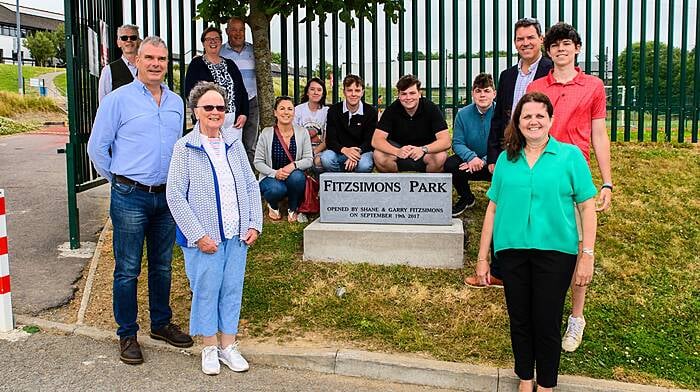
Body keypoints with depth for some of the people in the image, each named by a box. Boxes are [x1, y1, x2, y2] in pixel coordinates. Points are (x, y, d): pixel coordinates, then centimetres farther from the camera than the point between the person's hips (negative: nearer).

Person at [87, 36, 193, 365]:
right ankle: (127, 335, 15)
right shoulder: (118, 99, -5)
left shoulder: (176, 103, 10)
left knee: (162, 266, 15)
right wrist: (120, 181, 2)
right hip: (130, 198, -5)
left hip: (167, 196, 5)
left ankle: (161, 324, 30)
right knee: (128, 270, 2)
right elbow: (97, 147, -2)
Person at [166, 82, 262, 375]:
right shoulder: (185, 148, -8)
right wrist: (198, 235, -14)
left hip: (237, 235, 4)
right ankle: (209, 348, 25)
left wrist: (254, 224, 1)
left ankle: (228, 345, 27)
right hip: (204, 238, -4)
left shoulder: (234, 142, 5)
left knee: (232, 289, 11)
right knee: (207, 290, 6)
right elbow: (175, 196, -10)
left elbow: (251, 186, 9)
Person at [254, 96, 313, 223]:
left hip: (294, 177, 1)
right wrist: (275, 173, -23)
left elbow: (309, 160, -4)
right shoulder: (266, 134, -6)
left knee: (297, 177, -35)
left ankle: (293, 210, -5)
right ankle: (273, 206, 6)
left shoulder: (302, 133, -1)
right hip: (270, 177, -1)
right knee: (277, 189, -35)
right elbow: (258, 162, -6)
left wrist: (294, 165, -24)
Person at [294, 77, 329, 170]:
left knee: (319, 161, -35)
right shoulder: (298, 110, 8)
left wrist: (314, 152, -15)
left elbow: (327, 140, 1)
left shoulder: (327, 112, 5)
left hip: (320, 151, 0)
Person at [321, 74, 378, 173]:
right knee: (326, 159, -32)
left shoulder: (371, 112, -2)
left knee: (364, 165, -36)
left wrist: (357, 152, -28)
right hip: (339, 151, 1)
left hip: (362, 151, -1)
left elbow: (370, 141, -5)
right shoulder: (334, 110, 0)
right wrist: (344, 150, -29)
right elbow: (330, 140, -6)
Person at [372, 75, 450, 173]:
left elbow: (445, 141, -19)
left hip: (425, 151, 0)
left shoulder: (431, 109, -12)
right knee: (379, 155, -29)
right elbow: (376, 140, -18)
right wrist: (397, 152, -37)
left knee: (441, 156, -32)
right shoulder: (392, 109, -10)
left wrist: (423, 149, -38)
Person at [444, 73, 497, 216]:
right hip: (470, 160, 3)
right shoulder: (463, 114, -2)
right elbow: (457, 143, -7)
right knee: (450, 165, -25)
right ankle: (466, 198, 6)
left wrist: (483, 161, -27)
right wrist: (471, 157, -27)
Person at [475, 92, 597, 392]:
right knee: (519, 321, 12)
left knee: (547, 323, 5)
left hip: (555, 251, -2)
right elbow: (493, 208, 8)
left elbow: (587, 207, -2)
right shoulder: (506, 159, 7)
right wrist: (482, 257, 6)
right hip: (512, 251, 3)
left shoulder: (570, 156, 0)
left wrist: (587, 256, -8)